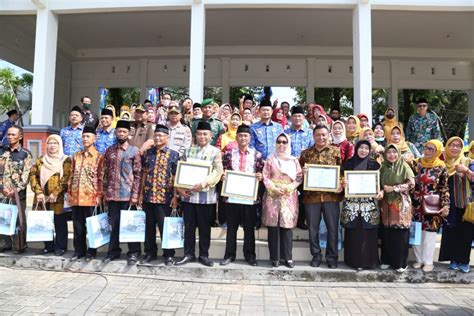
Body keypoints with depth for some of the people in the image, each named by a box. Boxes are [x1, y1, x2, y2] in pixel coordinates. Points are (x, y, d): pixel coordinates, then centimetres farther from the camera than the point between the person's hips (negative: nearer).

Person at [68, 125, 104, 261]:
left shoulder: (99, 157, -2)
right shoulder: (76, 156, 12)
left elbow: (101, 178, -5)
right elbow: (71, 176, 14)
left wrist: (99, 196, -10)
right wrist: (69, 193, 8)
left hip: (91, 198, -4)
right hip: (76, 197, 5)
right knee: (78, 226, 11)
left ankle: (91, 252, 16)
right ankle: (79, 251, 23)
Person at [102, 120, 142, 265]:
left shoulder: (134, 151, -1)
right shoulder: (109, 151, 9)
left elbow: (138, 174, -5)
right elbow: (105, 173, 11)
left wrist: (135, 194, -11)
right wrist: (105, 193, 7)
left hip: (128, 194, -3)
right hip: (112, 194, 3)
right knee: (114, 224, 11)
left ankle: (134, 252, 14)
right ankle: (113, 251, 23)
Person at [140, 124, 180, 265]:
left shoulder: (174, 154, -3)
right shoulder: (148, 153, 9)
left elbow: (176, 177, -5)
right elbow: (144, 174, 13)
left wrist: (175, 196, -9)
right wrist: (141, 192, 8)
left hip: (164, 197, -4)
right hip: (148, 196, 4)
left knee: (165, 226, 2)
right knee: (149, 226, 12)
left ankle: (168, 254, 16)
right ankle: (150, 252, 27)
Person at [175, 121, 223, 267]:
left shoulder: (215, 152, 1)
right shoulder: (188, 150, 10)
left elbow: (217, 172, -10)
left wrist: (203, 183, -21)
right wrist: (179, 187, -4)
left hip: (206, 195, -2)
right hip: (187, 194, 3)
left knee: (205, 227, 7)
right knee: (189, 226, 9)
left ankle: (204, 255, 19)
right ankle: (188, 254, 21)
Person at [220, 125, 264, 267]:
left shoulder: (257, 155, 4)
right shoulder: (228, 154, 6)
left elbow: (262, 173, 7)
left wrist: (261, 176, -14)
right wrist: (222, 176, -12)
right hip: (231, 195, 1)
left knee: (249, 228, 9)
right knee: (231, 227, 9)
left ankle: (250, 255, 22)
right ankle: (229, 254, 20)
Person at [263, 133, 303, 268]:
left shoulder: (294, 160, 11)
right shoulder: (271, 159, 8)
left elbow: (299, 177, 5)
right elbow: (265, 177, 1)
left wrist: (289, 187, -10)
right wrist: (274, 188, -11)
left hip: (289, 197, 1)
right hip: (273, 196, -1)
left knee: (287, 226, 0)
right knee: (273, 227, 0)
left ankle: (288, 257, 10)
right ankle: (275, 257, 9)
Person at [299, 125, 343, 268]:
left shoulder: (336, 151, 4)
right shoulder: (306, 153, 8)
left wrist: (341, 184, -11)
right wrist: (302, 171, -8)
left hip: (331, 196, -1)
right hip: (311, 196, 2)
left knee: (332, 227, 5)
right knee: (313, 228, 9)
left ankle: (332, 257, 20)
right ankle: (316, 256, 24)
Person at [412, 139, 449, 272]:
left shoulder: (441, 167, -4)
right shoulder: (417, 164, 3)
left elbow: (444, 188, -2)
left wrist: (446, 206, -9)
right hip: (416, 204, 3)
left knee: (430, 233, 4)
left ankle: (428, 261, 18)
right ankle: (419, 259, 24)